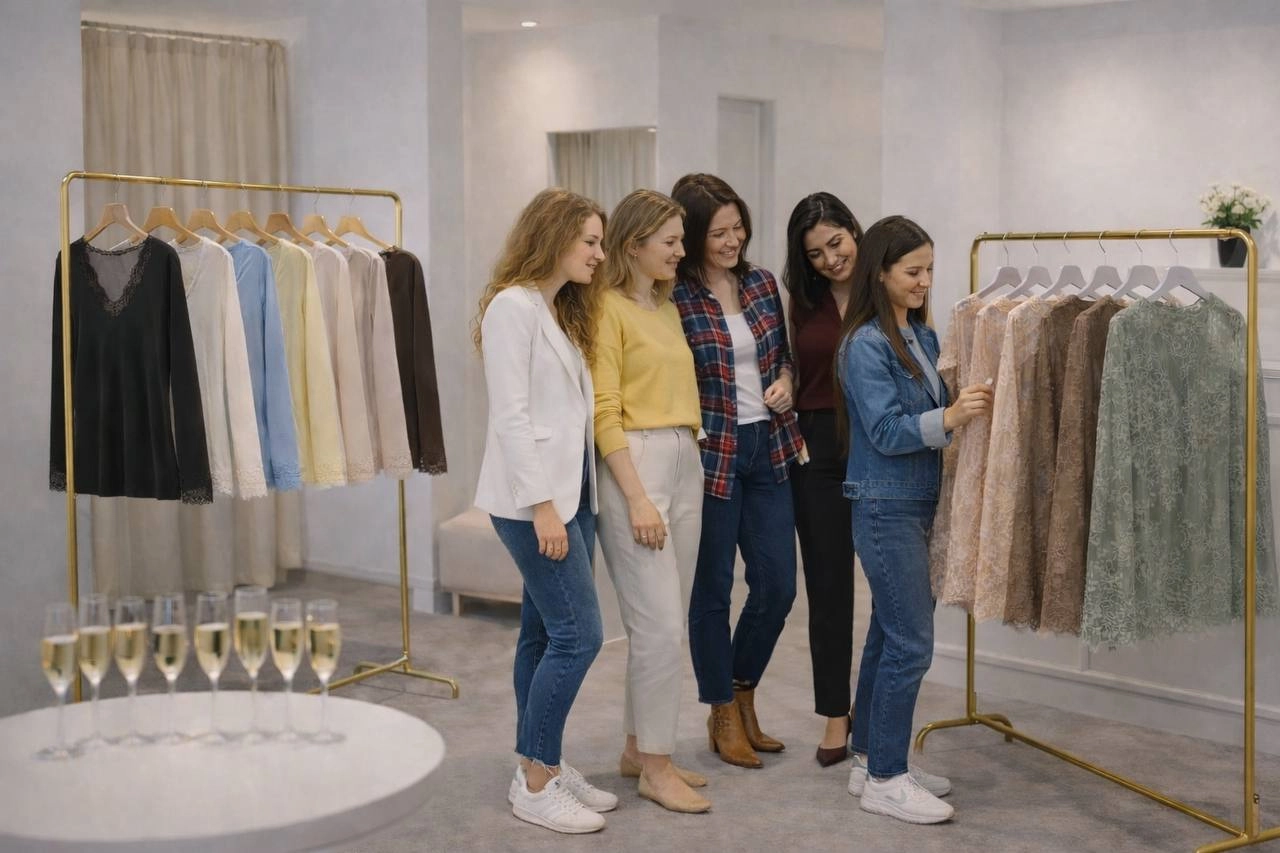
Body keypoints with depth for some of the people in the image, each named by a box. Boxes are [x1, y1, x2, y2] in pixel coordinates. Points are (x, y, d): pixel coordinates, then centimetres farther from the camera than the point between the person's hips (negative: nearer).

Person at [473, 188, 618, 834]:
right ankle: (535, 786, 1)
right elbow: (511, 416, -17)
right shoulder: (513, 305, -11)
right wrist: (542, 506, -20)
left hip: (570, 492, 9)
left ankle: (541, 766, 19)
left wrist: (569, 498, 7)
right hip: (534, 497, -9)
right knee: (579, 634, -8)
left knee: (545, 634, 11)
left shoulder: (565, 310, 16)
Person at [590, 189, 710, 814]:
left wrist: (689, 462, 9)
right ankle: (655, 768, 3)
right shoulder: (609, 309, -8)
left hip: (687, 463, 8)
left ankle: (640, 747, 22)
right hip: (635, 464, -8)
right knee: (660, 622, -7)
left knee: (663, 621, 11)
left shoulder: (668, 309, 16)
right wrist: (637, 499, -17)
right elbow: (604, 413, -13)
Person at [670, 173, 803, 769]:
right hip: (710, 453, -5)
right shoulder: (674, 299, -12)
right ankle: (723, 715, 21)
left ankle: (742, 693, 30)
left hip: (768, 448, 6)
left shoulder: (763, 284, 5)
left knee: (778, 584, 8)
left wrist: (784, 381, -2)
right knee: (713, 587, 6)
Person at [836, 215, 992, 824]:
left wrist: (967, 405, -3)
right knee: (911, 642, -6)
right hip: (885, 506, -8)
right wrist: (948, 417, -31)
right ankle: (885, 780, 4)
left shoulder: (922, 336, 10)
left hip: (917, 504, 8)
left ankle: (871, 760, 23)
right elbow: (886, 431, -18)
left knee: (889, 636, 13)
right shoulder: (865, 345, -13)